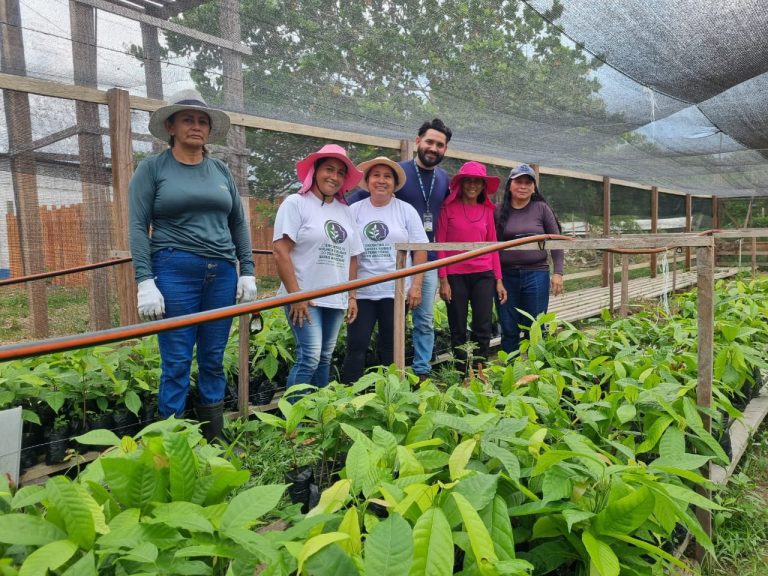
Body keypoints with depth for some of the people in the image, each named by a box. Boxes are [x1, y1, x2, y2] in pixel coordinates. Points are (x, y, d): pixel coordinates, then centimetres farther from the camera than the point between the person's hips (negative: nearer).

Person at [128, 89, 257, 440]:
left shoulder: (220, 170, 13)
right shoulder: (152, 167, 3)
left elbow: (238, 223, 15)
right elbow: (138, 226, -3)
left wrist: (247, 272, 7)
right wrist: (145, 281, -12)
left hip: (222, 273, 4)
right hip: (175, 272, -4)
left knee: (213, 361, 10)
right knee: (176, 364, -1)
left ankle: (215, 440, 21)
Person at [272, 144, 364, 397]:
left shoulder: (345, 211, 14)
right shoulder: (296, 203, -3)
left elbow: (351, 257, 16)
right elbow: (280, 251, -11)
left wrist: (352, 296, 11)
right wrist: (295, 295, -16)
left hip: (336, 299, 6)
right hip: (304, 297, -6)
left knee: (325, 358, 11)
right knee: (310, 357, -10)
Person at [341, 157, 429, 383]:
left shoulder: (406, 210, 4)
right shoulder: (355, 211, 5)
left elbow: (420, 249, 3)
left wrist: (416, 285, -5)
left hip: (395, 291, 0)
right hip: (361, 291, 0)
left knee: (390, 349, 9)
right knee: (356, 346, -1)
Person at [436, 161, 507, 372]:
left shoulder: (487, 210, 8)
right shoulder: (448, 208, -2)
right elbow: (440, 244, -3)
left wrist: (498, 280, 6)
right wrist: (443, 280, -8)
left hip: (483, 275, 3)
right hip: (455, 276, -2)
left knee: (483, 329, 2)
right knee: (458, 331, 8)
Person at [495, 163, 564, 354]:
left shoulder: (542, 208, 2)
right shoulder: (499, 210, 3)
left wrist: (558, 272, -2)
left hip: (536, 275, -1)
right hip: (506, 275, 1)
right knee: (509, 330, 9)